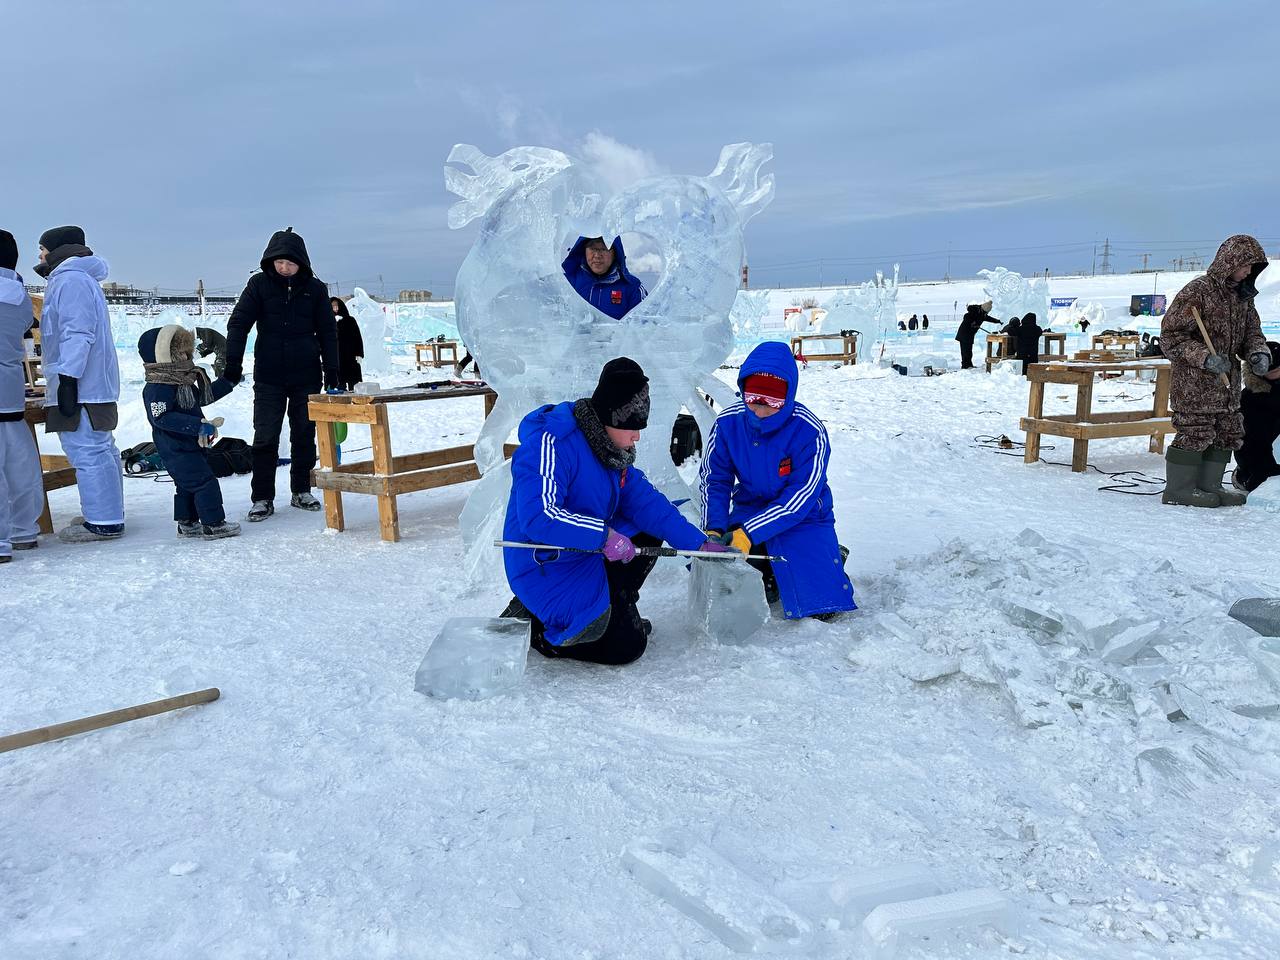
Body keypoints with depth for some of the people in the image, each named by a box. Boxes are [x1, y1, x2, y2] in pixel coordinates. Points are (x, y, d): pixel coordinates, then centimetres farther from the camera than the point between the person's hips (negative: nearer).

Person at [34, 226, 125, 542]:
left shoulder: (70, 280, -11)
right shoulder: (81, 279, 23)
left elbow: (77, 333, -21)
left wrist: (67, 378, -24)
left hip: (79, 385, -11)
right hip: (94, 385, 11)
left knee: (87, 452, -10)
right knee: (100, 449, 14)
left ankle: (103, 522, -9)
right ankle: (106, 515, 22)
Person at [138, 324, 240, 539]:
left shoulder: (184, 382, 11)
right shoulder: (157, 389, -21)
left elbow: (202, 398, 26)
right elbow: (161, 417, -29)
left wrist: (227, 382, 21)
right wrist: (198, 425, -34)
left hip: (191, 444, 11)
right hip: (176, 449, -11)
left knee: (188, 485, 18)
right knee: (205, 482, -9)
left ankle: (187, 524, 29)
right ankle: (213, 524, -1)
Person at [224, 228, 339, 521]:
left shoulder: (315, 288, 2)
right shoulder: (259, 284, -1)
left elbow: (327, 332, 6)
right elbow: (238, 323, -2)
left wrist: (331, 369, 1)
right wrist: (233, 362, -11)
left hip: (307, 376, 1)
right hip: (269, 378, -1)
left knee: (304, 436, 9)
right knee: (265, 438, -2)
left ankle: (301, 491, 22)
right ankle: (262, 498, 5)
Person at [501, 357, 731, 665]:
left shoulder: (609, 446, 2)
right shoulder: (551, 444, -26)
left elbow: (643, 499, 3)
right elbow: (537, 517, -36)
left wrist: (698, 542, -4)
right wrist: (604, 535, -36)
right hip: (548, 567, -9)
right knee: (625, 645, -11)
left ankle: (615, 608, 14)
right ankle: (528, 621, 2)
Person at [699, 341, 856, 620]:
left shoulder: (809, 431, -24)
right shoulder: (729, 422, -12)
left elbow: (800, 498, -25)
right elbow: (713, 480, -5)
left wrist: (750, 533, -33)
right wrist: (713, 530, -21)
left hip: (803, 520, -3)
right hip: (748, 510, 4)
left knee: (820, 605, -17)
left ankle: (829, 558, 17)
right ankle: (766, 573, 19)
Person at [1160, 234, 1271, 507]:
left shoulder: (1243, 296, 13)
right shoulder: (1197, 291, -13)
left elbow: (1252, 332, 19)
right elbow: (1171, 336, -15)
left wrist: (1258, 353, -4)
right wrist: (1205, 358, -24)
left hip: (1227, 382, 9)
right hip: (1194, 382, -9)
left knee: (1228, 433, 11)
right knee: (1195, 433, -7)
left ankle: (1209, 486, 23)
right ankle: (1179, 489, 4)